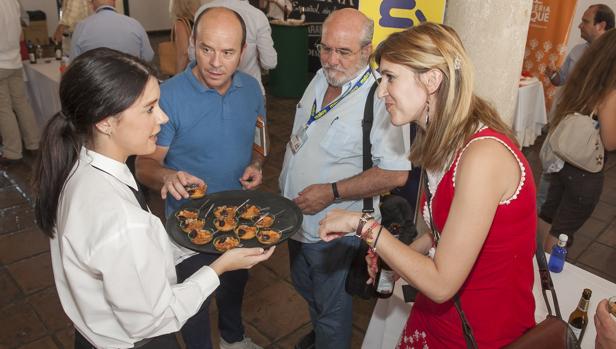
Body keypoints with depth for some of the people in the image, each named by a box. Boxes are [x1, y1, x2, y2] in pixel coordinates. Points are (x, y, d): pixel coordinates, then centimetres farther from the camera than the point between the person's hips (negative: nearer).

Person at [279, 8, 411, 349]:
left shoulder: (380, 98, -25)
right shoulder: (321, 78, -1)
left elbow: (396, 173, -27)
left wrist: (332, 192, -28)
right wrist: (285, 186, 8)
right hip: (296, 217, 8)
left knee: (332, 309, 15)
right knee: (305, 289, 30)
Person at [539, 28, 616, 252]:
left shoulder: (578, 82, -1)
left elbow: (558, 121, 9)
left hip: (562, 162, 7)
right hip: (585, 173, -7)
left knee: (546, 218, 21)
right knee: (561, 231, 10)